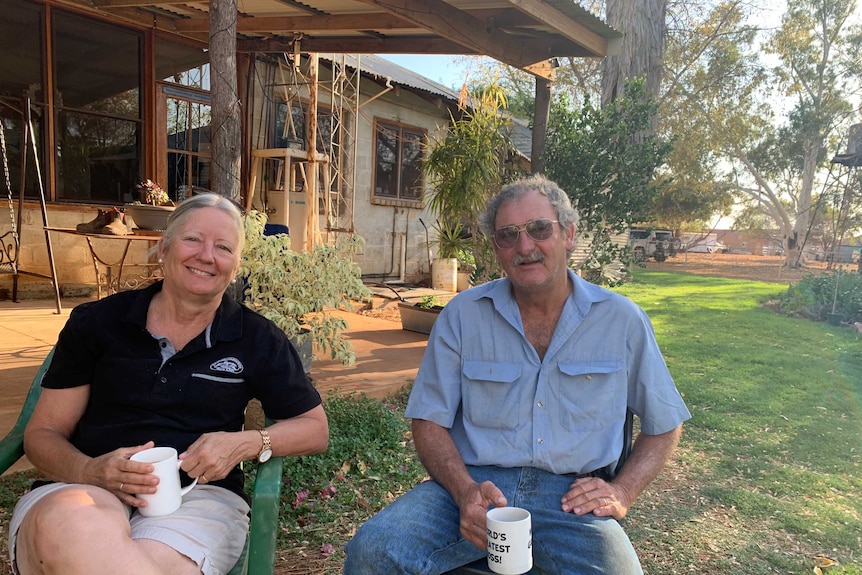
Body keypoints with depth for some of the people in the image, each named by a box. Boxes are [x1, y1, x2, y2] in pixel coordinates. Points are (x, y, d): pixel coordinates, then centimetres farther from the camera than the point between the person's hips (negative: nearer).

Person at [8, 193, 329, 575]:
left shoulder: (257, 339, 7)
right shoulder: (96, 323, 8)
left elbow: (316, 428, 13)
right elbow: (42, 433, 11)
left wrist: (245, 444, -7)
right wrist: (89, 471, -12)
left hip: (198, 495, -1)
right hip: (82, 490, 2)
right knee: (65, 524, -36)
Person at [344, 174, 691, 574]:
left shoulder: (622, 321, 4)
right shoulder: (461, 315, 3)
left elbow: (665, 424, 14)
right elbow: (429, 420, 3)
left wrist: (622, 492, -1)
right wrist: (465, 492, -14)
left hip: (571, 496, 1)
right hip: (473, 485, 0)